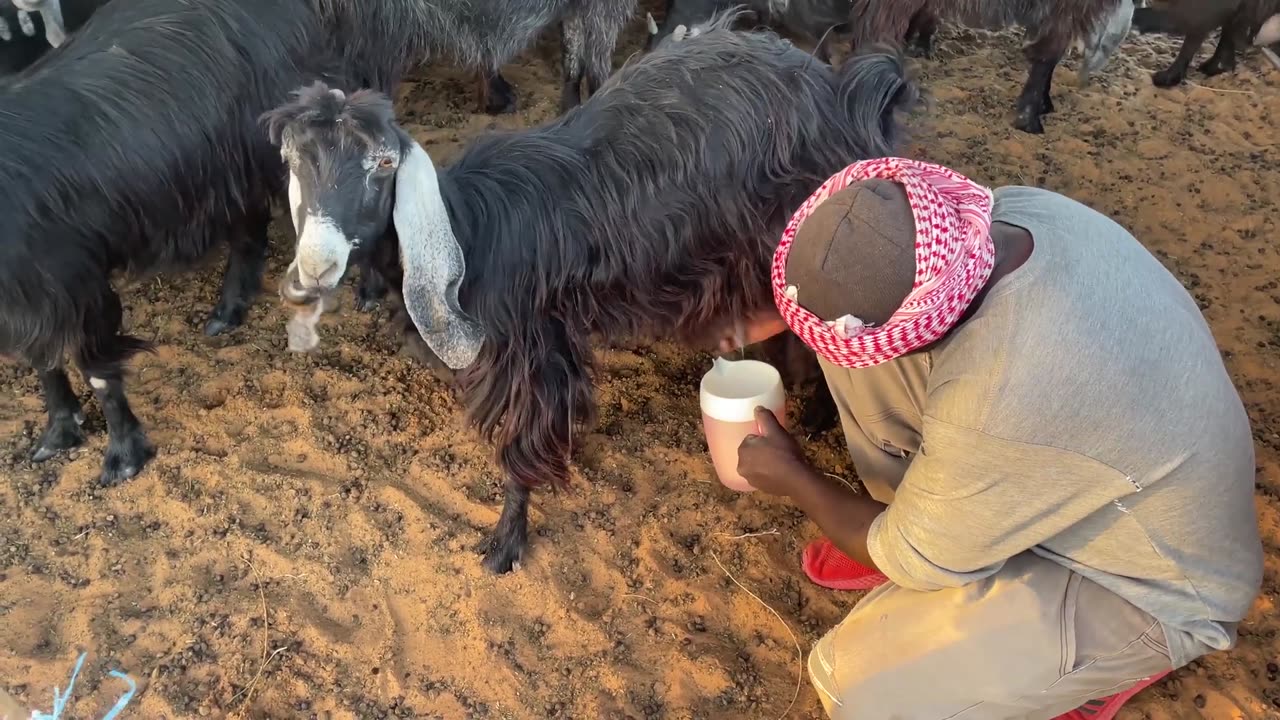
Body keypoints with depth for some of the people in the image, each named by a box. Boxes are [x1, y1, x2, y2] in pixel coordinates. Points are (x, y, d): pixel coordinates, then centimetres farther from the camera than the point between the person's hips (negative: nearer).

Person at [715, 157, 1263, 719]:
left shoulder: (1000, 407, -42)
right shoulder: (1014, 210, -18)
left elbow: (914, 559, -20)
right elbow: (889, 276, 8)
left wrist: (793, 478, -5)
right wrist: (782, 312, 5)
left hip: (1151, 585, -7)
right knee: (860, 328, -7)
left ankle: (1115, 653, 5)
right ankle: (911, 523, 16)